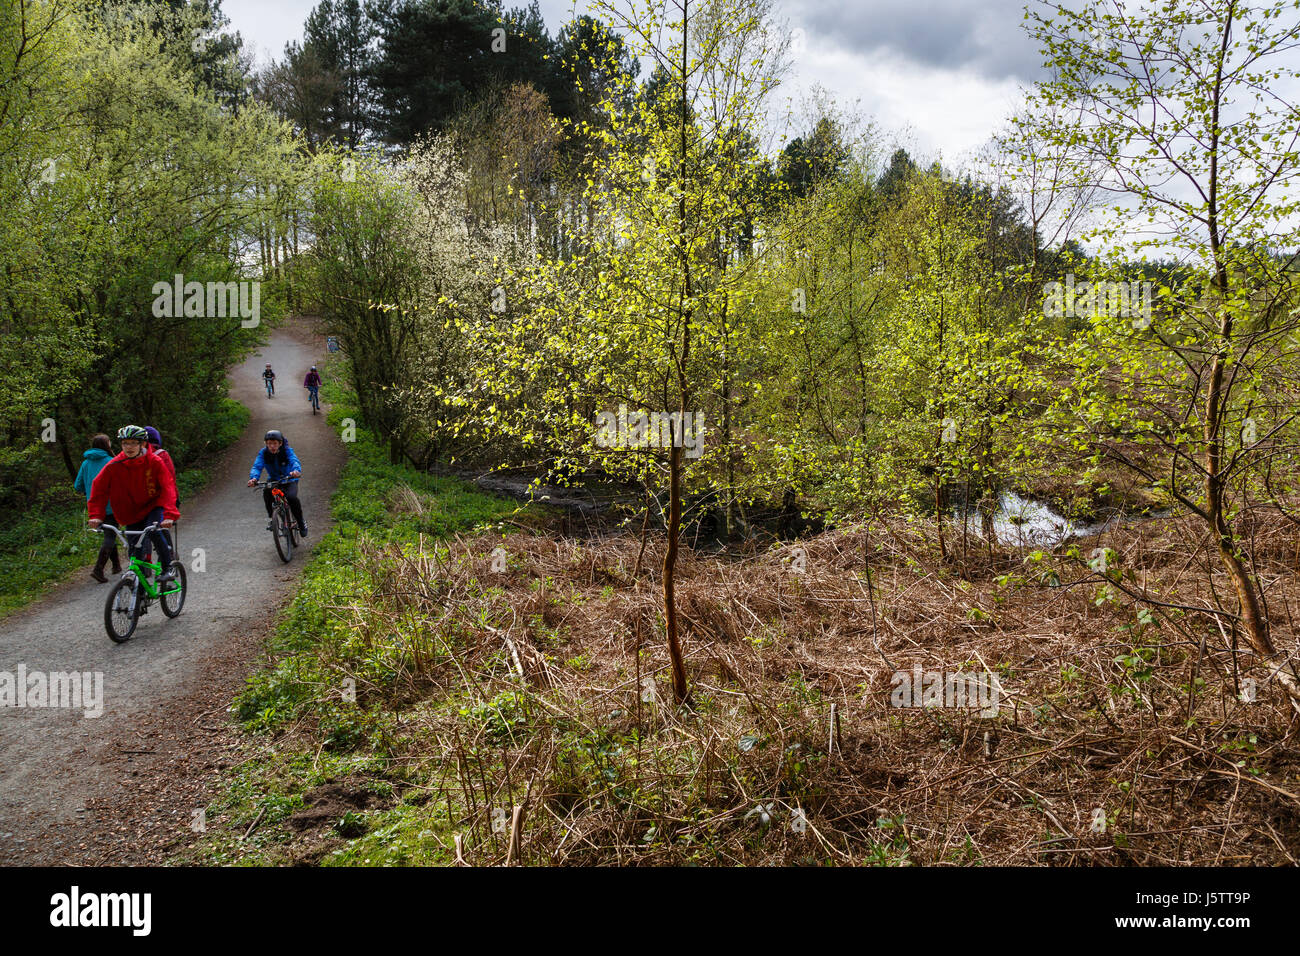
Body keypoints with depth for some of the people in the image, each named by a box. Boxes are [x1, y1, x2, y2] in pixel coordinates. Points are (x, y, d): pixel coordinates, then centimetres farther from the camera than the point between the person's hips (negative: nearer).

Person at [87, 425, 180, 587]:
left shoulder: (155, 462, -17)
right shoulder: (114, 466, -13)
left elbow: (168, 487, -22)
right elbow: (99, 490, -5)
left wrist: (169, 514, -35)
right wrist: (96, 515, -16)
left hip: (154, 507, -2)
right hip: (131, 514, 2)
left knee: (154, 530, -31)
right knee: (136, 554, -2)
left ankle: (168, 567, -14)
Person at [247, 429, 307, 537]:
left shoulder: (287, 451, -19)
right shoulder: (263, 453, -14)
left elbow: (294, 461, -38)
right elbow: (257, 466, -27)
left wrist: (296, 470, -63)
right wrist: (253, 478, -50)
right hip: (273, 480, 2)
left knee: (292, 497, -30)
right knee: (266, 491, -32)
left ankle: (301, 523, -4)